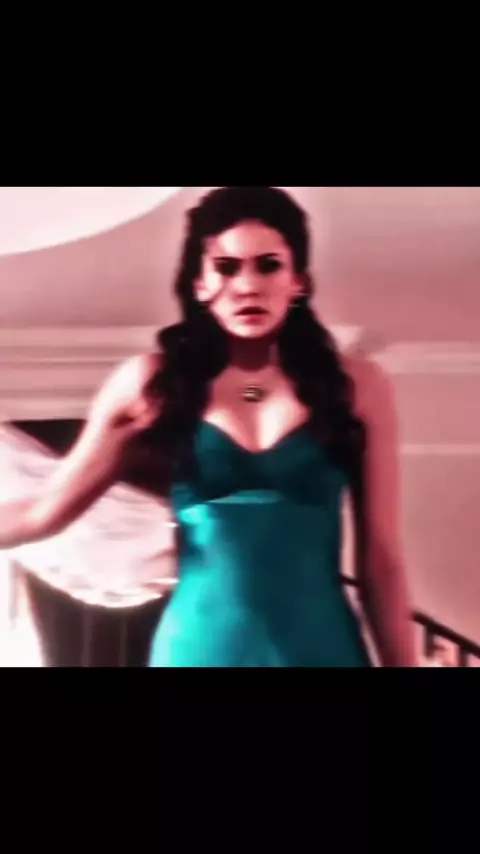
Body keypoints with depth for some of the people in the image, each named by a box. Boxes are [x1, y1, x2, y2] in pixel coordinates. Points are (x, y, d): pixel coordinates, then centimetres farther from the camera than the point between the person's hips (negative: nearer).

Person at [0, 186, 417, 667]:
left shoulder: (356, 392, 0)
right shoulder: (150, 384, 1)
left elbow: (381, 561, 2)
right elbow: (42, 513, 5)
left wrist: (403, 664, 1)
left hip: (322, 647, 0)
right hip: (199, 645, 0)